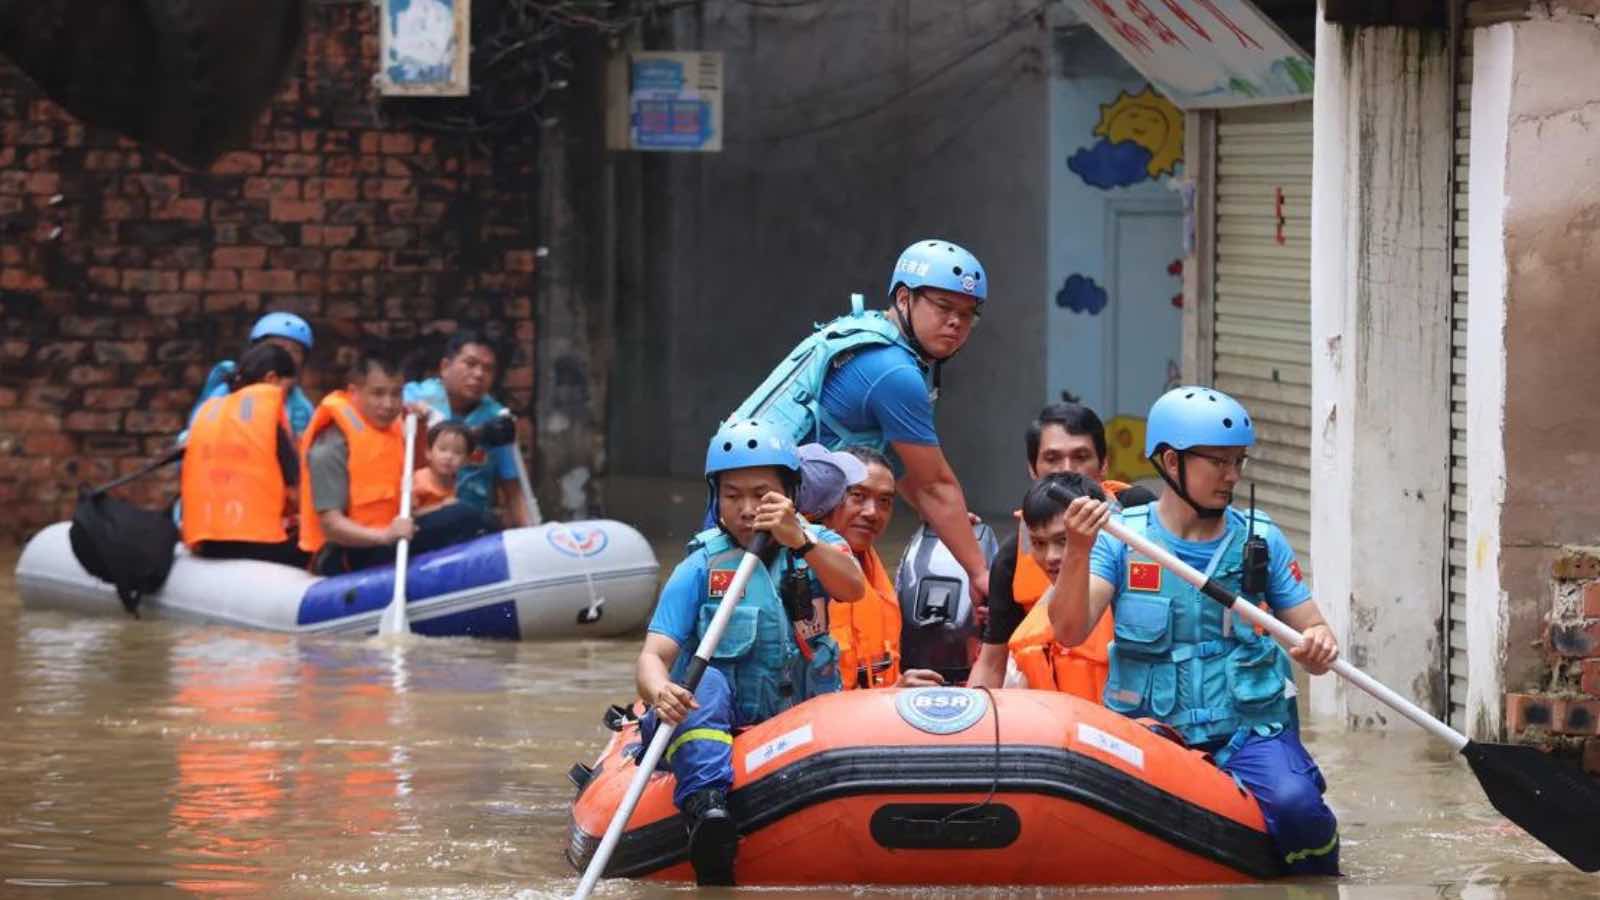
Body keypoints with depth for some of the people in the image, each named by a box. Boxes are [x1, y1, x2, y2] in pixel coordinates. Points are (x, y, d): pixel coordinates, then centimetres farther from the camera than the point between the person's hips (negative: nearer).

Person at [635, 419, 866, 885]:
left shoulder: (815, 545, 7)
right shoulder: (701, 566, 1)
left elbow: (853, 588, -16)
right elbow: (654, 657, -10)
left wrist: (798, 540, -33)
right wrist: (661, 692, -34)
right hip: (708, 725, -3)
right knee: (704, 683, -35)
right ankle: (707, 807, -53)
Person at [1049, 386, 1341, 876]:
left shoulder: (1262, 540, 9)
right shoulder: (1121, 536, 3)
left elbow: (1312, 632, 10)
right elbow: (1070, 632, -8)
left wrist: (1319, 647, -14)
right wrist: (1078, 552, -24)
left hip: (1250, 731, 0)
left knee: (1295, 805, -29)